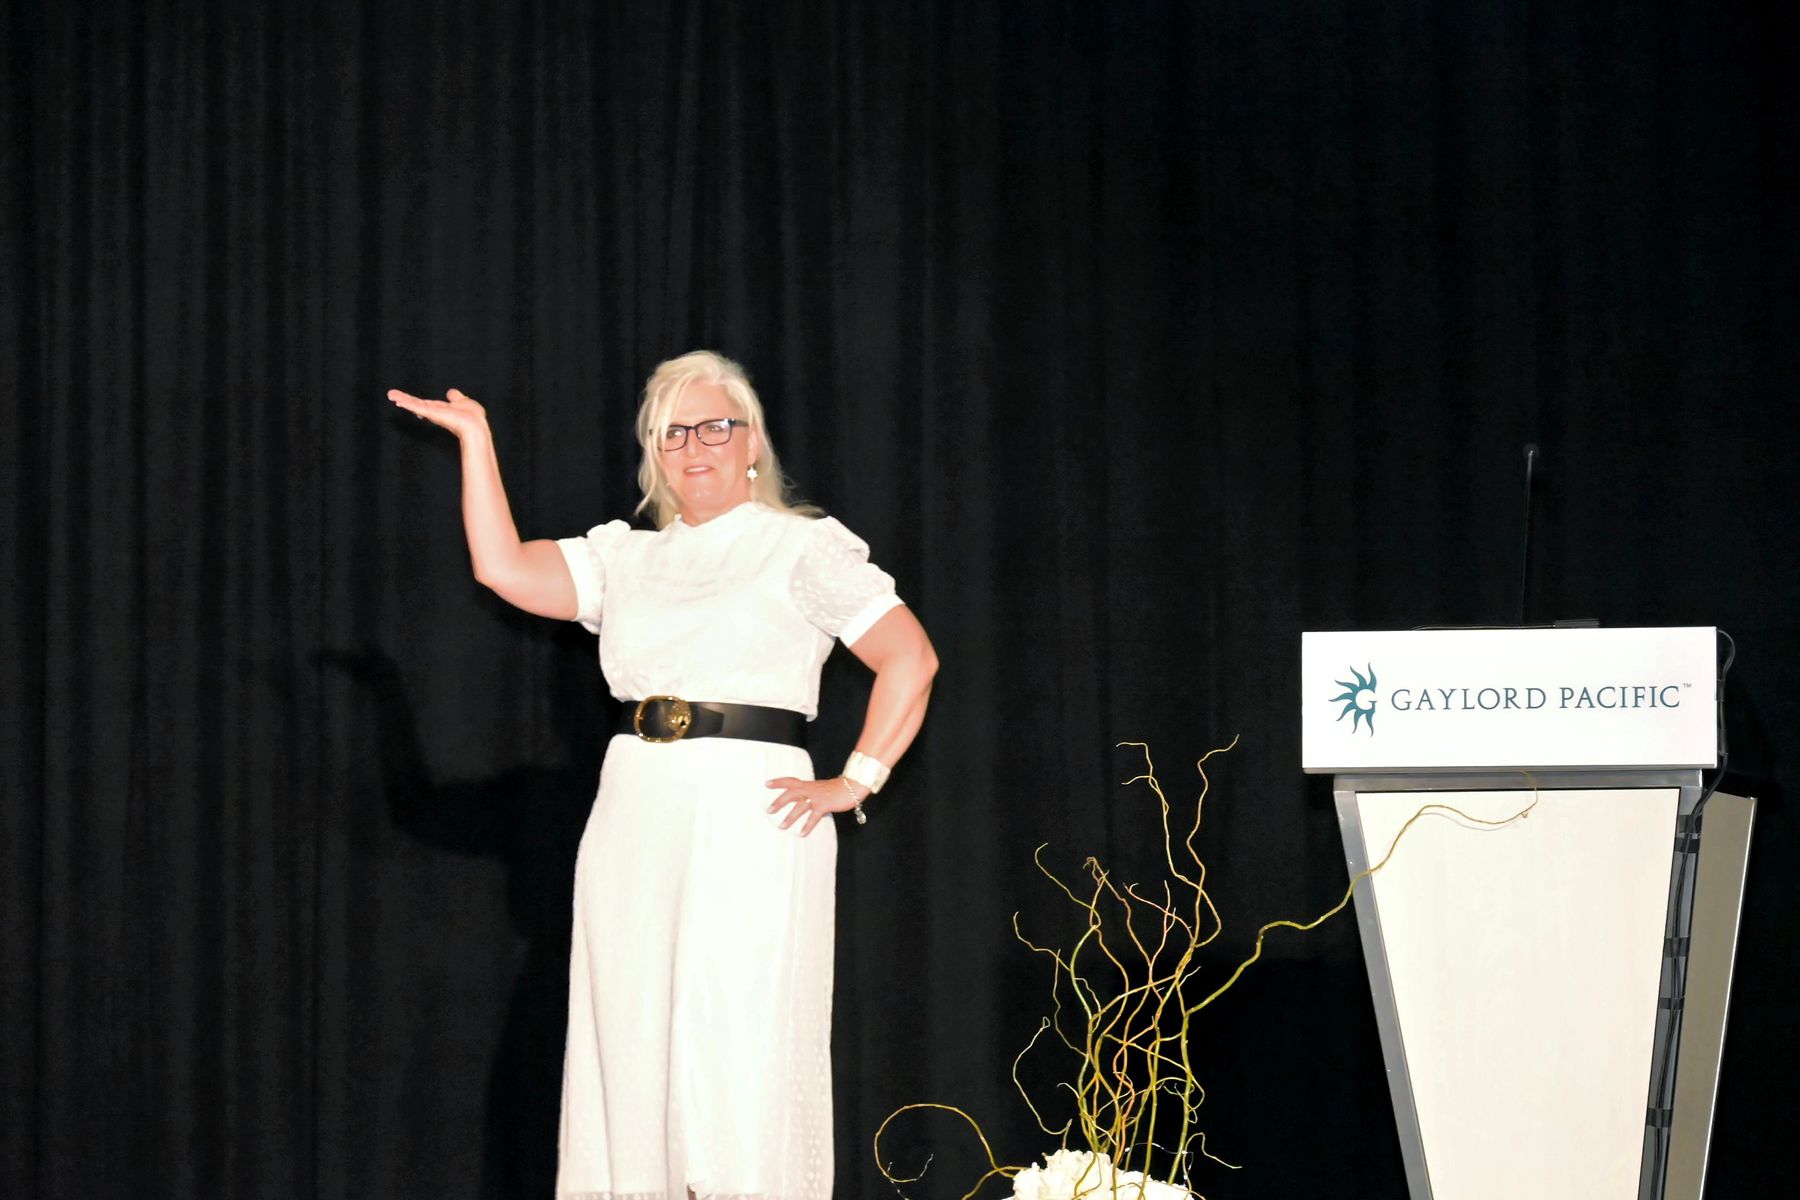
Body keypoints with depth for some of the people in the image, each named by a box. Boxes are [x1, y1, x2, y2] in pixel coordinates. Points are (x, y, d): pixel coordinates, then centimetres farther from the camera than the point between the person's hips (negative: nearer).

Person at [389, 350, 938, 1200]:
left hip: (749, 817, -5)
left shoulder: (804, 547, 4)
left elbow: (911, 660, -2)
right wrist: (477, 444, 7)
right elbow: (504, 568, 5)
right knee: (633, 1043, 1)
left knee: (739, 1051, -10)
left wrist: (855, 783, -7)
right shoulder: (627, 558, 17)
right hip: (636, 822, 5)